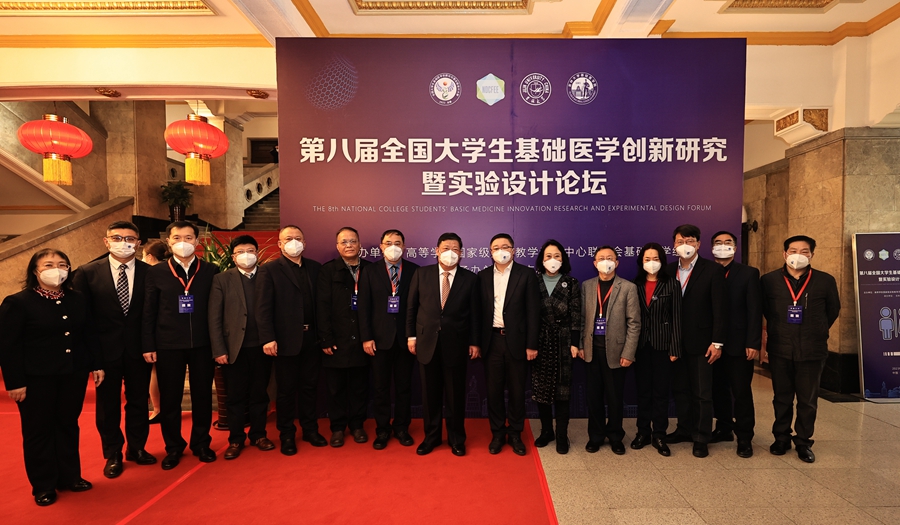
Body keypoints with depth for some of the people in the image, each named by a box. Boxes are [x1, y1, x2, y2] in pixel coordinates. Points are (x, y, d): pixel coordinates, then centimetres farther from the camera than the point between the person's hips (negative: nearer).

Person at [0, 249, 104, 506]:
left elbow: (89, 336, 11)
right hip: (37, 379, -4)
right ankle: (43, 486, 23)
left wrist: (96, 365, 7)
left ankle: (70, 476, 29)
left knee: (68, 426, 15)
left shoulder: (78, 300, 6)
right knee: (38, 431, 9)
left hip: (73, 375, 4)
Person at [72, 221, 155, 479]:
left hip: (138, 349, 1)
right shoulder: (88, 272, -4)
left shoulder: (149, 272, -3)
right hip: (106, 349, 0)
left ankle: (137, 448, 32)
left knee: (138, 400, 14)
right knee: (108, 404, 13)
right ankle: (113, 455, 29)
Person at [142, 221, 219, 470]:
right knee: (170, 398, 9)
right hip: (168, 345, 0)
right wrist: (148, 346, -2)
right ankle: (173, 447, 25)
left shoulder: (211, 271, 1)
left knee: (202, 396, 10)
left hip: (203, 345, 0)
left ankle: (201, 443, 26)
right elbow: (149, 312, 2)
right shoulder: (156, 272, 1)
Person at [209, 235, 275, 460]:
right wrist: (218, 350, -7)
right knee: (236, 397, 9)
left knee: (259, 394, 12)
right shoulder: (222, 280, 2)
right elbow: (214, 318, -1)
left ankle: (258, 435, 26)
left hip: (261, 347, 1)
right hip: (234, 348, -1)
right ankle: (236, 440, 22)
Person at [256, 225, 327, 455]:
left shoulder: (315, 268, 8)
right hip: (286, 339, -3)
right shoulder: (269, 270, -3)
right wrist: (268, 338, -16)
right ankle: (287, 435, 23)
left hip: (312, 338, 4)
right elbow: (263, 307, -9)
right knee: (286, 390, 9)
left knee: (309, 387, 14)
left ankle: (310, 429, 28)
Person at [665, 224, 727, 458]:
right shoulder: (669, 271, 5)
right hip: (675, 342, 4)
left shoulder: (713, 271, -6)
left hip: (700, 342, -4)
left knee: (702, 393, 5)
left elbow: (720, 309, -9)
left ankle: (701, 438, 17)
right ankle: (684, 429, 29)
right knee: (680, 389, 14)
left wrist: (717, 342, -12)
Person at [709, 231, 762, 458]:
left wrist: (753, 343, -13)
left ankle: (744, 438, 13)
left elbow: (754, 310, -6)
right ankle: (724, 428, 27)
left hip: (738, 344, -3)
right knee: (718, 389, 12)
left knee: (741, 392, 2)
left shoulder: (749, 273, -1)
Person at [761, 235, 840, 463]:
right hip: (779, 350, 0)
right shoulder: (769, 280, -2)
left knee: (808, 400, 8)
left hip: (812, 351, 0)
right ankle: (781, 438, 25)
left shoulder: (825, 281, -1)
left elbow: (833, 310, 13)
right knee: (782, 398, 11)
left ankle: (803, 442, 22)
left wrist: (817, 332, 14)